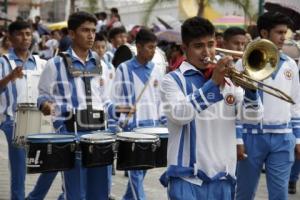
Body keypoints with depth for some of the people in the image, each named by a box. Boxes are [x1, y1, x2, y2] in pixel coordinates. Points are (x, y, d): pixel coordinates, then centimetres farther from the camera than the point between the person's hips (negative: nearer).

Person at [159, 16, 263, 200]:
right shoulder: (174, 80, 0)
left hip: (222, 177, 4)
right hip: (187, 177, -4)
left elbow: (252, 117, 4)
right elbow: (179, 115, -18)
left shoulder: (228, 80, 12)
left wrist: (250, 86, -13)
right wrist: (212, 83, -21)